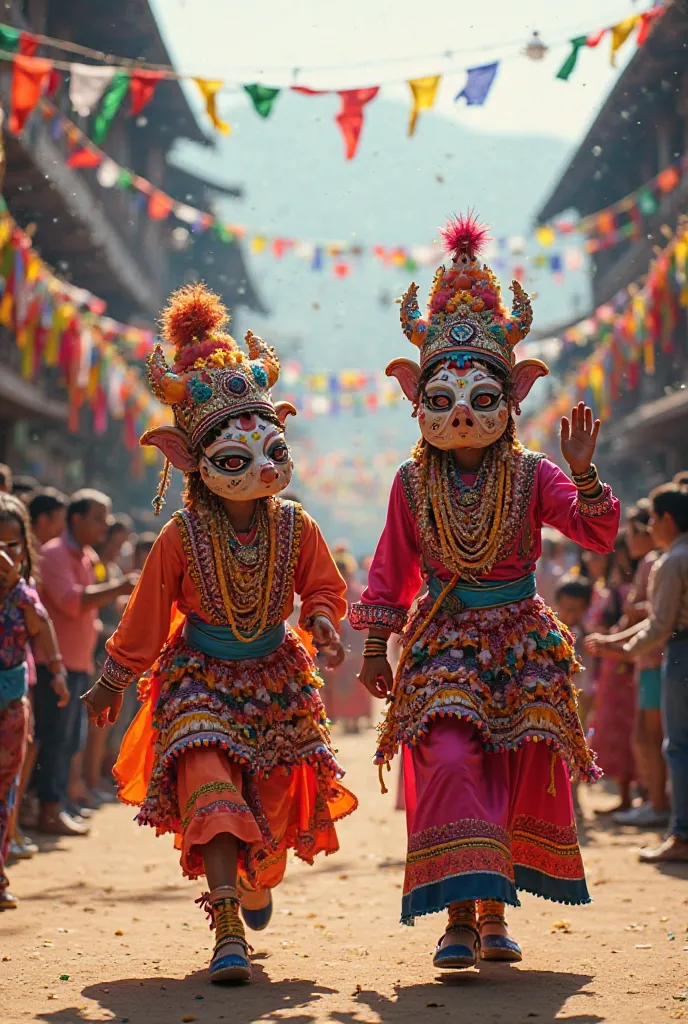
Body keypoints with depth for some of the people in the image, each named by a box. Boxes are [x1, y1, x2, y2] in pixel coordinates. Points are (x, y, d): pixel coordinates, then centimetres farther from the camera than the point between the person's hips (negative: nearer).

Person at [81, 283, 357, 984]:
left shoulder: (294, 528, -7)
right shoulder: (182, 536, -13)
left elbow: (323, 588, 10)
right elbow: (145, 617, -2)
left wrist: (321, 620, -13)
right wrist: (113, 682, 6)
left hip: (275, 675, 3)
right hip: (201, 677, -3)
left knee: (274, 796, 8)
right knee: (210, 785, -22)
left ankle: (255, 879, 44)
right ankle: (228, 932, -28)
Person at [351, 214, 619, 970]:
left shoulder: (531, 476, -2)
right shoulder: (412, 483, 1)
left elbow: (596, 534, -10)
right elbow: (392, 569, 9)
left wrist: (584, 474, -26)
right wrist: (375, 649, 8)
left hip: (519, 643, 1)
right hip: (443, 643, -1)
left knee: (518, 777, 3)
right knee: (450, 761, -19)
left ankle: (495, 913, 18)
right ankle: (461, 912, -18)